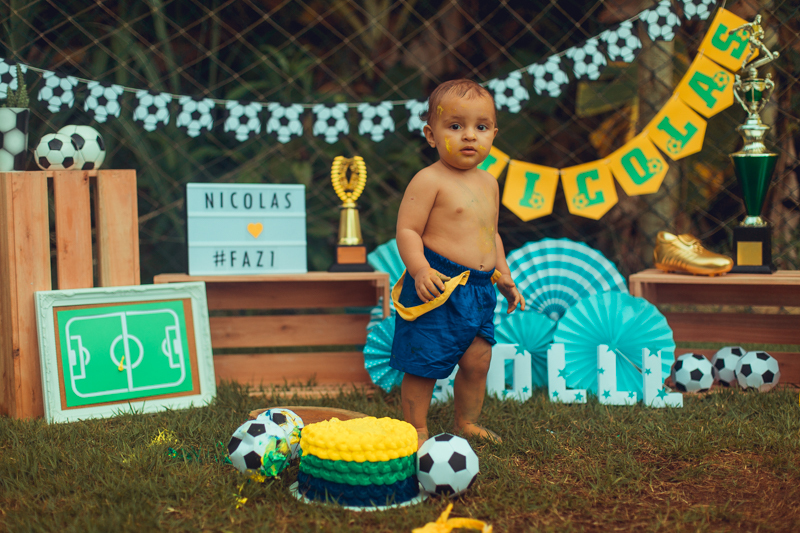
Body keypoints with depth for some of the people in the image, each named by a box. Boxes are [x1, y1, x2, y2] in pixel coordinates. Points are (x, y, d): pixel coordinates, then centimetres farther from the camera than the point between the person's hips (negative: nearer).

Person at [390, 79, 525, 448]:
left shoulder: (488, 183, 14)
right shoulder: (429, 180, -12)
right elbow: (407, 230, -15)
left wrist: (504, 276, 21)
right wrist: (420, 270, -28)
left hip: (479, 290, 8)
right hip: (438, 288, -7)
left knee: (477, 361, 14)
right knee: (424, 364, -1)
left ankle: (466, 423, 32)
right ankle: (417, 432, 13)